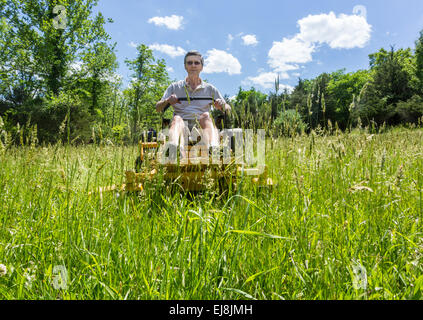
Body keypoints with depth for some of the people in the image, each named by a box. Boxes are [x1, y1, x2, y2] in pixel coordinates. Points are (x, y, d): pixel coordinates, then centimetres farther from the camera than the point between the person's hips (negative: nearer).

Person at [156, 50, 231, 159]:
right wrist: (168, 101, -10)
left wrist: (222, 106, -6)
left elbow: (228, 110, 19)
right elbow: (158, 108, 13)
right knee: (177, 119, -33)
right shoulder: (175, 87, 20)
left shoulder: (209, 89, 21)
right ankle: (174, 151, -64)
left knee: (206, 116, -32)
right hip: (182, 126, 0)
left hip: (201, 126, 0)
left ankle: (213, 149, -59)